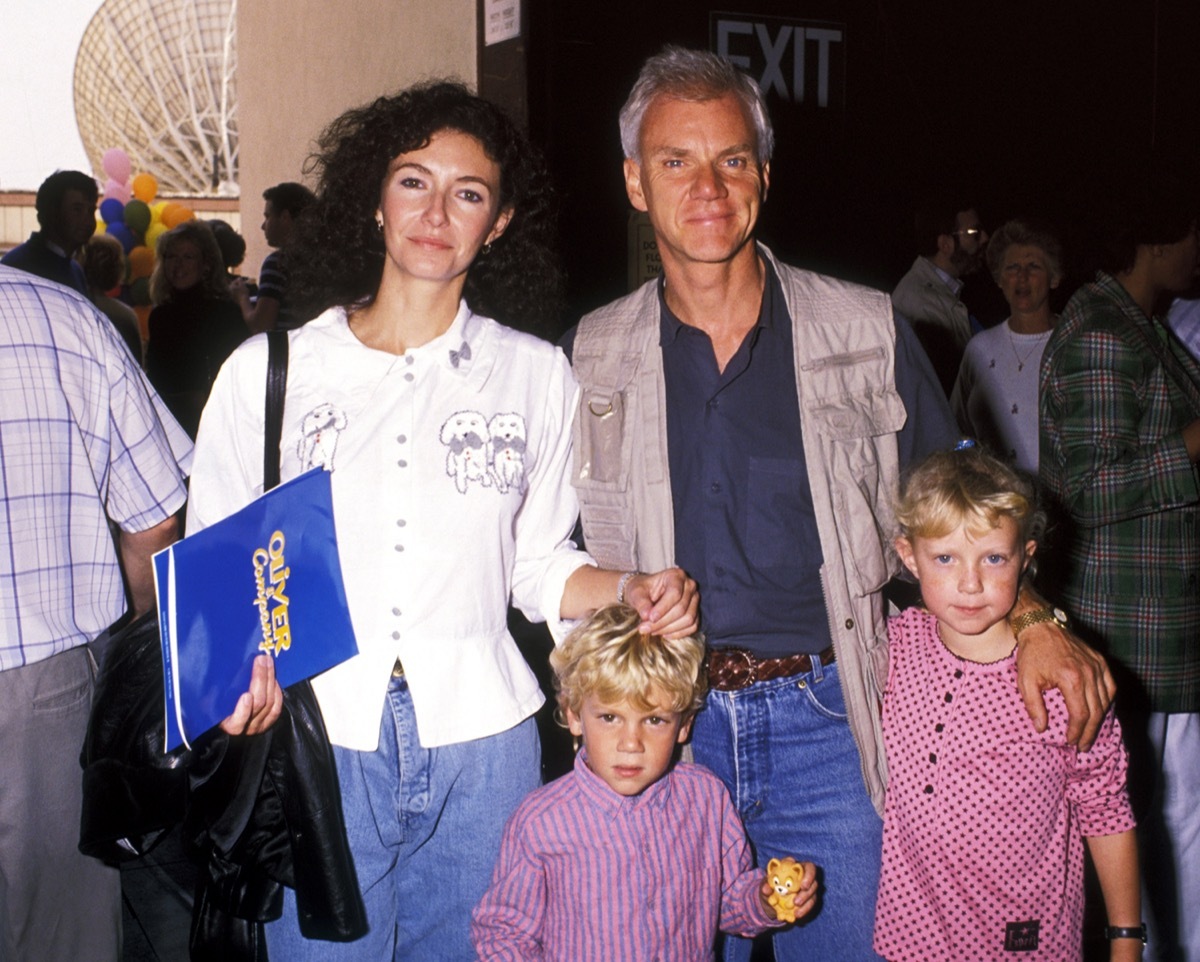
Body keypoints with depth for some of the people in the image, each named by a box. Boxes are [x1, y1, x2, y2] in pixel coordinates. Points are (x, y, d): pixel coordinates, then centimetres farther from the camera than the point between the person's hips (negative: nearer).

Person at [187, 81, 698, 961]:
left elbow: (540, 564, 11)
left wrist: (630, 590, -8)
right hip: (318, 743, -1)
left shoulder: (537, 375, 7)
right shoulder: (267, 370, 3)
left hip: (479, 747, 1)